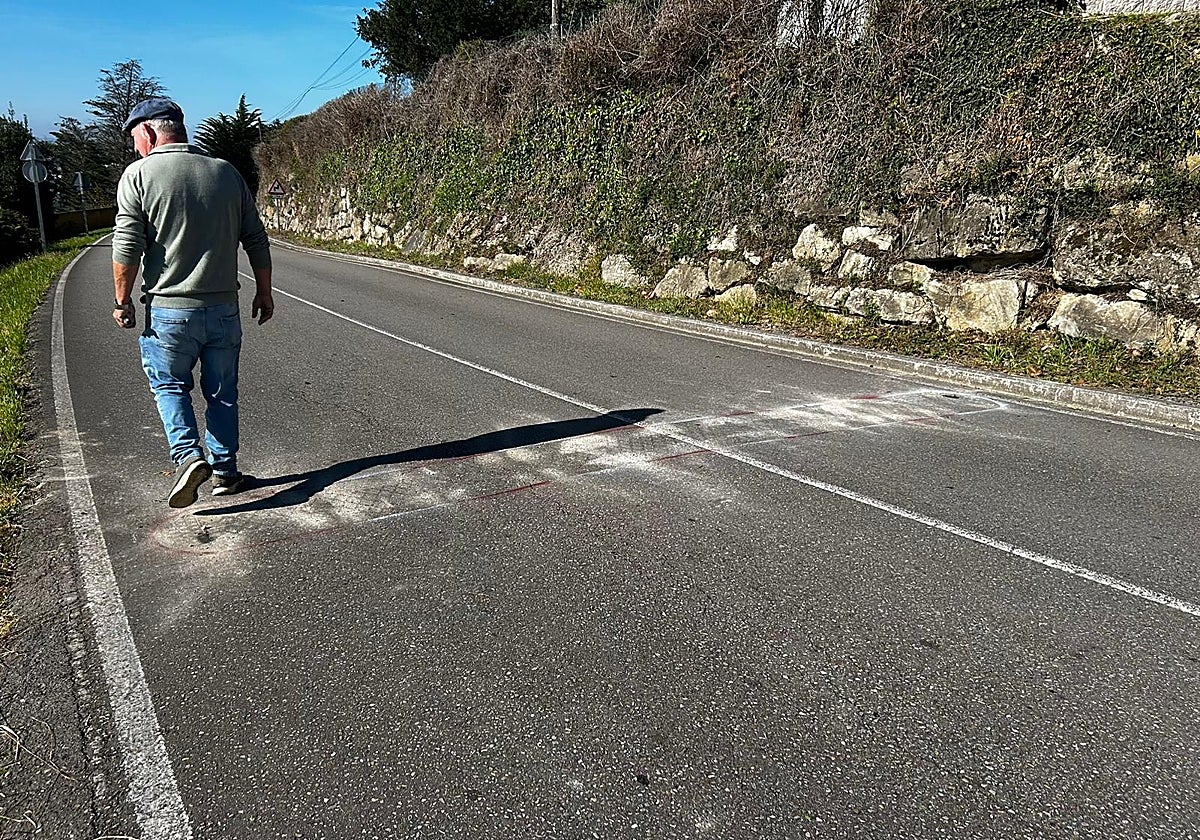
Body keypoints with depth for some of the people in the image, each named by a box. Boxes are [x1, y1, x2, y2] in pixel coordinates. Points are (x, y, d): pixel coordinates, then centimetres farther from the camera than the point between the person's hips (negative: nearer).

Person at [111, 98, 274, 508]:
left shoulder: (139, 174, -5)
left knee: (169, 385, 14)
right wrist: (264, 292, 14)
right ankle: (225, 470, 18)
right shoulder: (226, 172, 6)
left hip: (169, 310, -3)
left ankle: (188, 455, -4)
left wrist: (123, 301, -1)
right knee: (222, 392, 13)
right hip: (224, 309, 3)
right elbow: (257, 240, 6)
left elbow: (127, 247, -10)